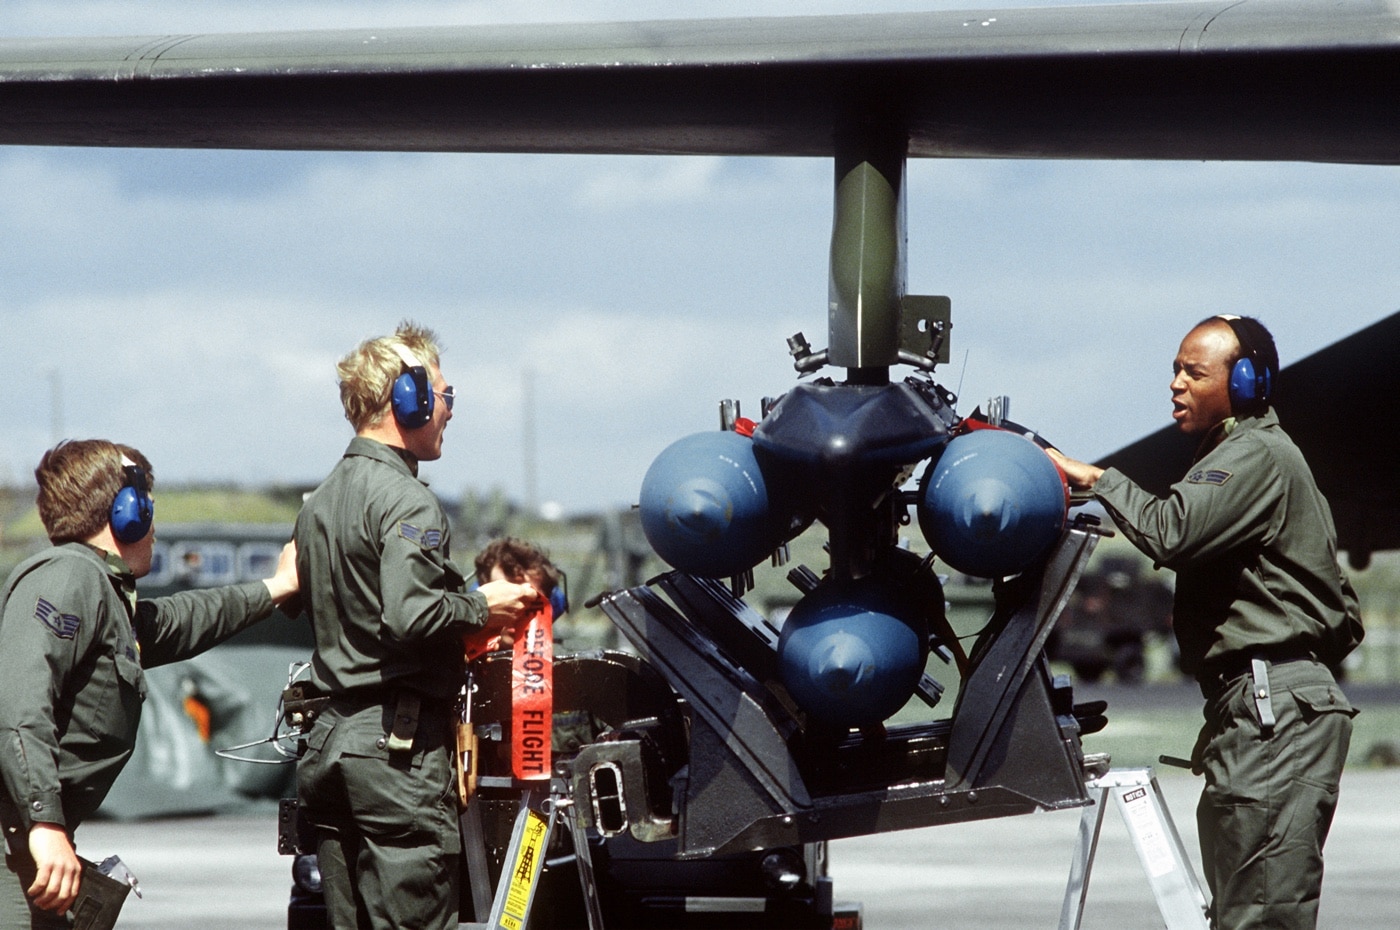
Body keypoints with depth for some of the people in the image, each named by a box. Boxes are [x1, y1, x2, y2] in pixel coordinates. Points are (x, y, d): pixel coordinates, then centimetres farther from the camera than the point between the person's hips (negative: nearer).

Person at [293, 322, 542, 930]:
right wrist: (479, 608, -7)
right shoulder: (407, 502, -13)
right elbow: (410, 617, -25)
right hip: (398, 740, -9)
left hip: (328, 743, 9)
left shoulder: (320, 502, 16)